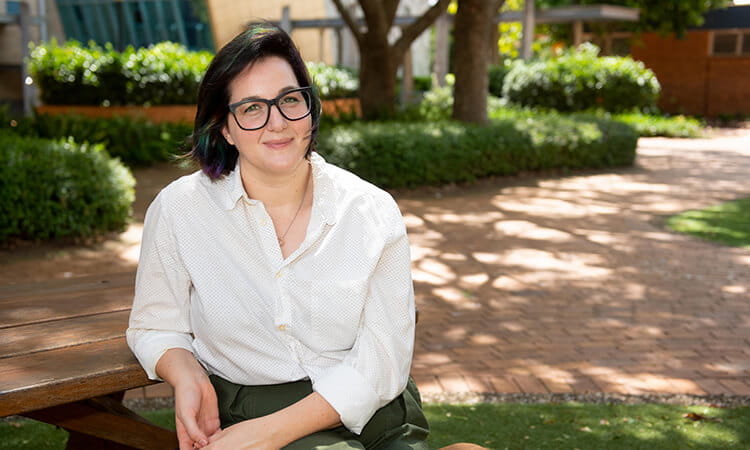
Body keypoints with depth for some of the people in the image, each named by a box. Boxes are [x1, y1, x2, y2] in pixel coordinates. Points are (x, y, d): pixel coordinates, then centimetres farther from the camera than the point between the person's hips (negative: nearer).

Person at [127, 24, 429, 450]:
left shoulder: (374, 212, -3)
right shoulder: (179, 209, -1)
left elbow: (382, 363, -7)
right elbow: (156, 326, 11)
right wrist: (187, 377, -12)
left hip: (370, 411, 3)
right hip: (243, 410, -2)